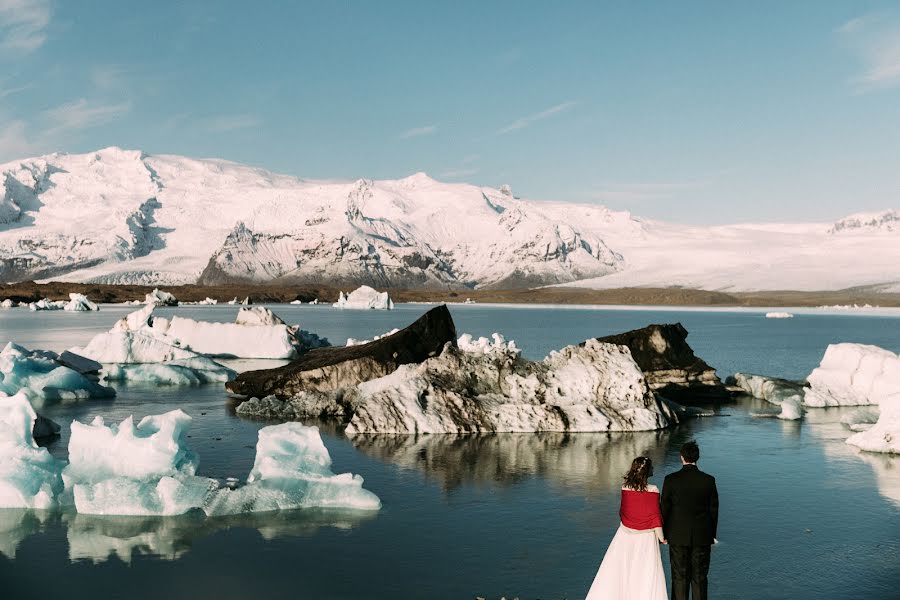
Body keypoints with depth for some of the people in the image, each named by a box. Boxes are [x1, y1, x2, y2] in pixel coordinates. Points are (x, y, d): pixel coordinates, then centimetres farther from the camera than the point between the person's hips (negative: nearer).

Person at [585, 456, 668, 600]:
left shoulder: (625, 489, -4)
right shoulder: (653, 491, -15)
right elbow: (655, 516, -11)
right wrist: (661, 537, 1)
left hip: (625, 534, 3)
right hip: (646, 539, -3)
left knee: (614, 571, 11)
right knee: (646, 577, 5)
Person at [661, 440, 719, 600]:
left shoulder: (671, 479, -11)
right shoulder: (709, 480, -7)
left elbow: (665, 508, -5)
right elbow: (714, 509, 0)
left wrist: (663, 533, 6)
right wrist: (712, 535, 12)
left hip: (678, 536, -1)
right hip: (702, 537, 1)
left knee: (680, 577, 8)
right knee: (699, 578, 10)